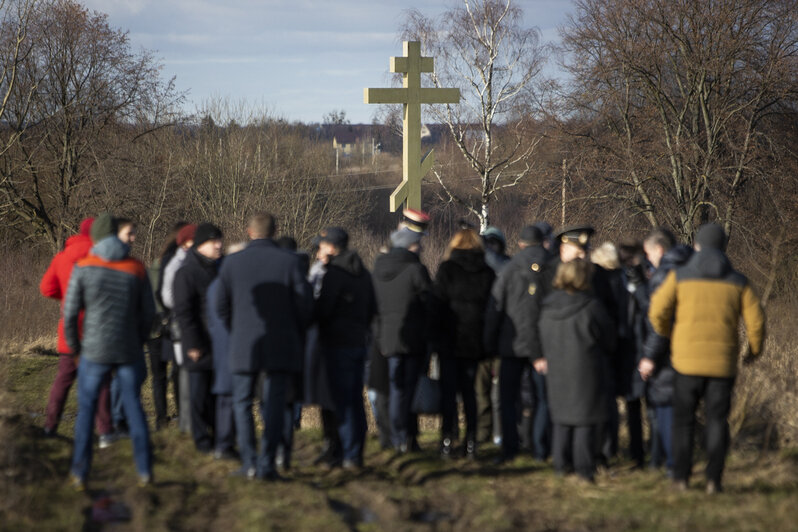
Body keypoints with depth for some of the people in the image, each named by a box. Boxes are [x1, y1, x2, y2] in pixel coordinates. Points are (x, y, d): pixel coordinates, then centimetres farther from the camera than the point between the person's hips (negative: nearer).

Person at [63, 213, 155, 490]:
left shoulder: (83, 267, -7)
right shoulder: (136, 269, -1)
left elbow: (70, 313, -7)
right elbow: (148, 313, 3)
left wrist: (74, 346, 8)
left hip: (95, 352, -2)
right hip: (129, 352, 2)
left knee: (86, 411, 7)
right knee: (134, 408, 12)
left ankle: (80, 475, 6)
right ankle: (145, 470, 11)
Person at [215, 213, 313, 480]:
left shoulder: (232, 263, 0)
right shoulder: (290, 261, -4)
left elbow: (221, 306, 5)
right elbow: (305, 302, -4)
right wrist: (297, 334, 13)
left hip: (245, 345, 0)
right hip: (281, 345, 0)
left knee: (243, 402, 10)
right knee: (274, 404, 4)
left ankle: (249, 462, 1)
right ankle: (267, 463, 1)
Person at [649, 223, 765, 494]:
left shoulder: (680, 276, 1)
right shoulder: (737, 281, 5)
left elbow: (658, 311, -6)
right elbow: (756, 320, 1)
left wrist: (666, 335, 14)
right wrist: (754, 349, 18)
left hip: (687, 360, -1)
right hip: (723, 362, 1)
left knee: (683, 420, 9)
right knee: (717, 420, 7)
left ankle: (681, 477, 6)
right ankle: (713, 479, 1)